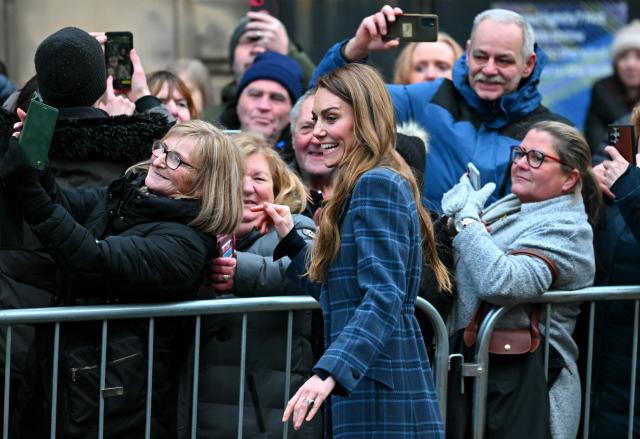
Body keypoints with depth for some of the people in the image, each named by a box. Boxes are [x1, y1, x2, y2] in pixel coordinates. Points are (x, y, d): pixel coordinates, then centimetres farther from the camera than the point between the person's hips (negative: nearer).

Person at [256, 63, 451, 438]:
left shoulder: (376, 185, -11)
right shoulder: (370, 185, 20)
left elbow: (383, 297, -22)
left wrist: (329, 373, -30)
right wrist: (290, 238, 19)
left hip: (379, 394, -10)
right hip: (367, 387, 10)